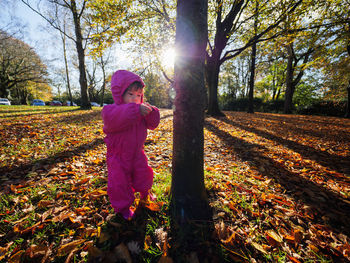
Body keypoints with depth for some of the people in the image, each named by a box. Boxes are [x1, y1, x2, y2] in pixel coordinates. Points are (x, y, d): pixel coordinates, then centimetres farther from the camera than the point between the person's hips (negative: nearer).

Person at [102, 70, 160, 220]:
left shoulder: (142, 111, -2)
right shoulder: (111, 110, -20)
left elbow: (153, 124, -5)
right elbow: (112, 120, -43)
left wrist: (151, 112, -27)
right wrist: (136, 110, -51)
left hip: (136, 153, 5)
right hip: (118, 155, -4)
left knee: (143, 173, 20)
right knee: (119, 182, 4)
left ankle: (144, 191, 52)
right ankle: (123, 207, 30)